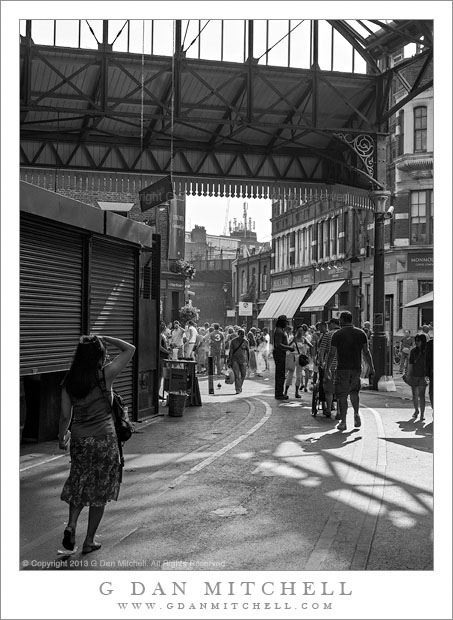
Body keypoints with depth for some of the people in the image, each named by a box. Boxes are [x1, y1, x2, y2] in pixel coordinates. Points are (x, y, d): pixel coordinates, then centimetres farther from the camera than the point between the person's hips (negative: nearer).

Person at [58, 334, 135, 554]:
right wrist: (103, 338, -1)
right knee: (100, 490, 10)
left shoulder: (69, 381, -1)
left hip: (79, 439, 4)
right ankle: (89, 541, 15)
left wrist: (62, 437, 18)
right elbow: (130, 349, -5)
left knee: (79, 484, 23)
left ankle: (71, 524, 3)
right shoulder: (105, 375, -11)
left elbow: (66, 415, 3)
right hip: (104, 438, -4)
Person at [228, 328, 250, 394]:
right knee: (236, 375, -10)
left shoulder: (246, 341, 1)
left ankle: (240, 386, 32)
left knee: (243, 375, 7)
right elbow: (230, 352, -3)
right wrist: (229, 362, -6)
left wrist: (248, 361, 7)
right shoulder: (233, 341, -4)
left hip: (243, 360, 2)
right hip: (235, 360, -2)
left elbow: (248, 351, 9)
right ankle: (238, 389, -7)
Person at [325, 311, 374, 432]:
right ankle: (356, 414, 13)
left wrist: (327, 368, 4)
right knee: (354, 391, 24)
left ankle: (343, 422, 1)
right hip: (357, 368, 4)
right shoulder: (361, 333, 5)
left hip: (342, 368, -3)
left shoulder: (337, 334, -4)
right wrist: (371, 367, 9)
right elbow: (366, 352, 3)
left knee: (342, 395, 2)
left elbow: (332, 353, -5)